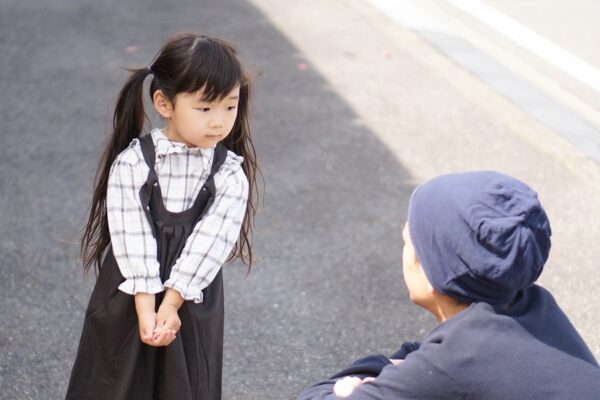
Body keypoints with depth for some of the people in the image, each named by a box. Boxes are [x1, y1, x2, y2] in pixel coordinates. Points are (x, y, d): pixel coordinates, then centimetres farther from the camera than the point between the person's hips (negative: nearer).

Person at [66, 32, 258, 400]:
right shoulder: (131, 164, -13)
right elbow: (131, 238, -16)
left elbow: (210, 242, -14)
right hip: (130, 297, -1)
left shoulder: (230, 175, -8)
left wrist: (171, 304, -19)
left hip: (191, 300, 1)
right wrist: (146, 308, -20)